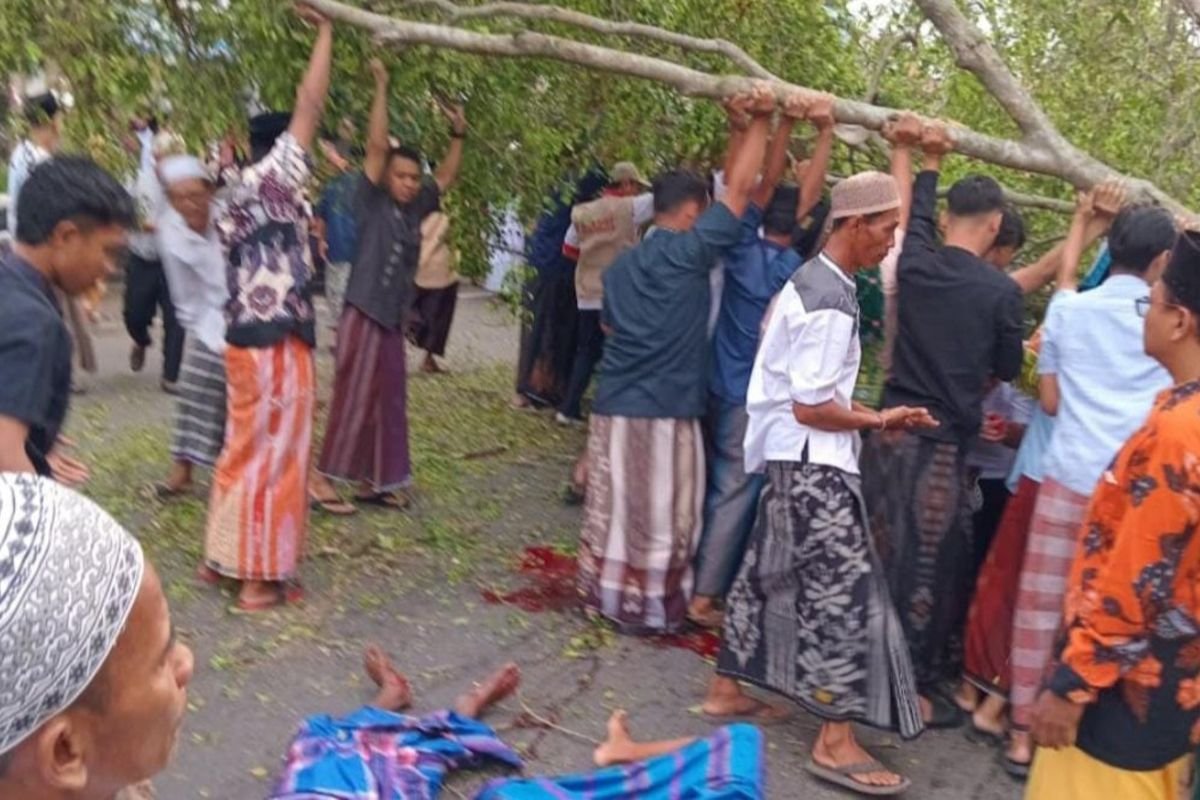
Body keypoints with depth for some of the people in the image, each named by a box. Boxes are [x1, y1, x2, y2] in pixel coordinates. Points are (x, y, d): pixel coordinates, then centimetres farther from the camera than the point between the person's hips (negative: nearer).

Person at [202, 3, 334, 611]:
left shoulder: (239, 196, 14)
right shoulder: (268, 183, -11)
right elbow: (310, 106, -14)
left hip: (246, 339, 9)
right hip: (276, 343, -9)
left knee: (244, 450, 18)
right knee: (274, 456, 0)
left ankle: (224, 557, 28)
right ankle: (262, 578, 8)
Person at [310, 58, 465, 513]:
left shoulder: (415, 209, 10)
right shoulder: (372, 203, -5)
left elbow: (447, 177, 23)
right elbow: (377, 145, -12)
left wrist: (458, 135, 14)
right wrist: (382, 87, -10)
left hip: (393, 318, 7)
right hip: (363, 315, -7)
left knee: (389, 403, 10)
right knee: (353, 399, -4)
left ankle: (371, 481, 19)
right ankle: (322, 477, 6)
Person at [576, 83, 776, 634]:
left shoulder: (622, 264, 12)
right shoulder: (690, 251, -9)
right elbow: (740, 189, -10)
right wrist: (761, 120, -4)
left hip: (613, 404, 7)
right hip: (665, 409, -7)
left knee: (612, 508, 15)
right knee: (661, 516, 4)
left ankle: (604, 594, 26)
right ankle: (647, 608, 13)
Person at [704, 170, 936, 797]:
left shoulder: (813, 281, 13)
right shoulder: (829, 301, -20)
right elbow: (811, 408, -21)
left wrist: (861, 412, 11)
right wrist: (879, 421, -9)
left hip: (794, 459, 11)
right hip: (813, 464, -11)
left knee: (769, 574, 17)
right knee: (845, 590, -6)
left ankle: (726, 692, 28)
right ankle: (835, 743, 1)